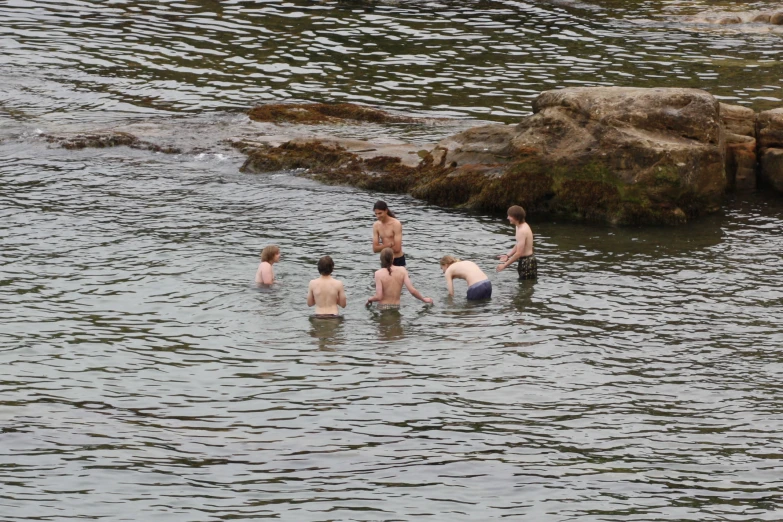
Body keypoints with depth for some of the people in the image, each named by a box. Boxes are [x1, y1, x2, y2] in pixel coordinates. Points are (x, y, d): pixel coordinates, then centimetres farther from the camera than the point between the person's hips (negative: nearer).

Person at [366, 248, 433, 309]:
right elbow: (412, 291, -9)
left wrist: (370, 299, 6)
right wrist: (424, 299, 7)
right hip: (396, 306, 3)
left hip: (383, 307, -3)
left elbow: (378, 297, -16)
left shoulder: (379, 274, -11)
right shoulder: (402, 270, -3)